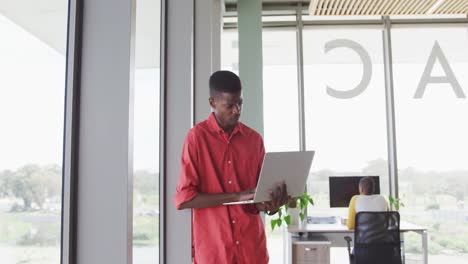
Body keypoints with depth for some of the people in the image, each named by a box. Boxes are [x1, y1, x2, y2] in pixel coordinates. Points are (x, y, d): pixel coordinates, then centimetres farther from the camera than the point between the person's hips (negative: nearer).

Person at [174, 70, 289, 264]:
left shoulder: (254, 139, 6)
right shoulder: (196, 137, -6)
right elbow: (183, 198, -10)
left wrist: (270, 204, -12)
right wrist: (236, 196, -17)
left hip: (252, 246, 3)